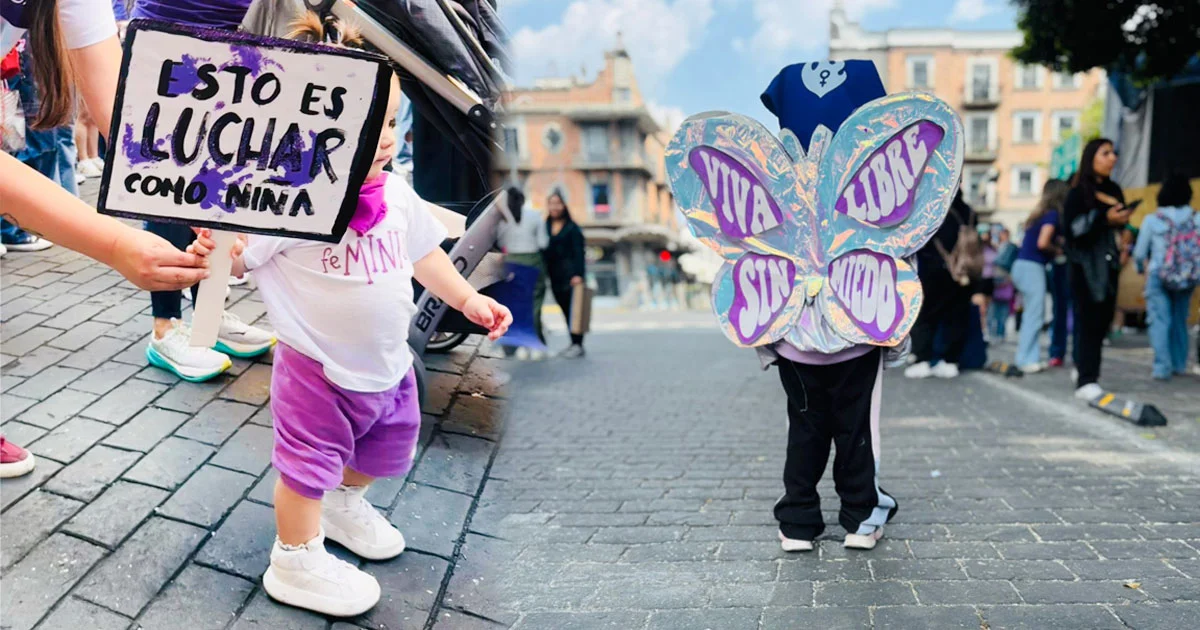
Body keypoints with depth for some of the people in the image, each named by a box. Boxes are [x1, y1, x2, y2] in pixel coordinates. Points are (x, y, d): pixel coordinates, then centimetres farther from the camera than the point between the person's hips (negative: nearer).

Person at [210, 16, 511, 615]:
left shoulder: (397, 194, -4)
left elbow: (424, 253, 11)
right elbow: (235, 254, -26)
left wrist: (467, 298, 8)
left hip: (387, 364, 7)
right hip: (318, 369, -7)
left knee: (385, 448, 26)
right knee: (309, 463, 8)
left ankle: (345, 504, 56)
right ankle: (295, 561, 30)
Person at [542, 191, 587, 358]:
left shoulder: (572, 228, -2)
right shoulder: (546, 227, 12)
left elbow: (578, 252, -7)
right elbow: (543, 252, 12)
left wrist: (578, 274, -15)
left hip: (570, 274, -5)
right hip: (554, 276, 5)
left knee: (573, 309, -6)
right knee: (565, 310, 8)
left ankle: (578, 344, -3)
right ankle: (573, 343, 14)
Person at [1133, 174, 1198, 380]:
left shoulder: (1152, 220, -3)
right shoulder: (1195, 219, 2)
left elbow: (1140, 253, 2)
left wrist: (1143, 268, 21)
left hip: (1159, 275, -3)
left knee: (1160, 321, -2)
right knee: (1180, 320, 15)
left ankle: (1162, 367, -11)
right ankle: (1179, 364, 21)